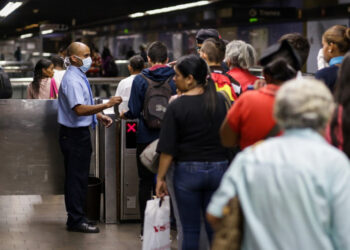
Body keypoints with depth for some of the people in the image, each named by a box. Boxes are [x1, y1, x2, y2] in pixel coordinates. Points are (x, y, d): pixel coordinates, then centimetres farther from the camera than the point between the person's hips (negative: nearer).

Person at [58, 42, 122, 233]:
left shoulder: (80, 77, 13)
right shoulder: (71, 80, -19)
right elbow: (79, 109, -29)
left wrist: (100, 116, 10)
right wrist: (106, 105, -29)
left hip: (81, 132, 10)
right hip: (74, 134, -10)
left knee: (78, 176, 15)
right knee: (77, 177, -5)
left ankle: (76, 217, 23)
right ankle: (76, 220, 2)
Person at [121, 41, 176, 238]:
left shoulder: (140, 80, -7)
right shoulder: (175, 79, -4)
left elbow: (134, 111, -8)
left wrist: (124, 115, 14)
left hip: (146, 138, -1)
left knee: (146, 181, 8)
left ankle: (146, 228, 10)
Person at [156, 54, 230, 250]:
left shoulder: (177, 106, -11)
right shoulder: (220, 100, 0)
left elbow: (168, 149, -9)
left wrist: (161, 178, -2)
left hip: (188, 171, -3)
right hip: (219, 168, 3)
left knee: (190, 230, 7)